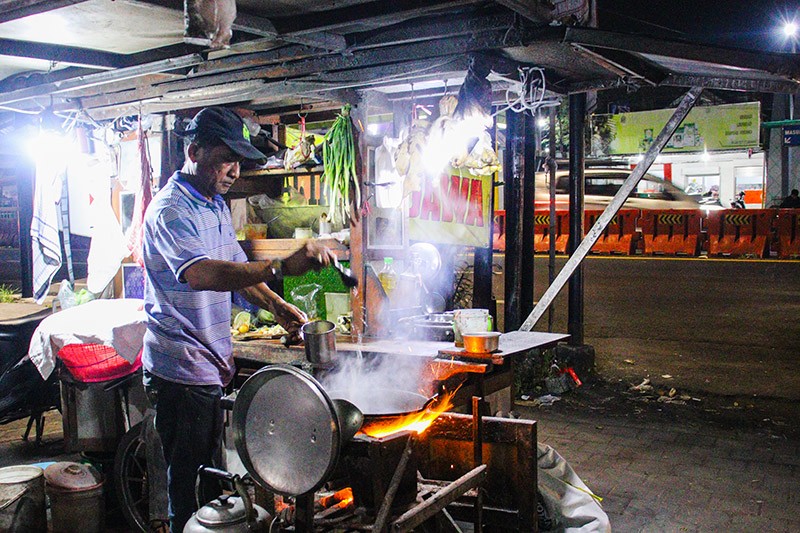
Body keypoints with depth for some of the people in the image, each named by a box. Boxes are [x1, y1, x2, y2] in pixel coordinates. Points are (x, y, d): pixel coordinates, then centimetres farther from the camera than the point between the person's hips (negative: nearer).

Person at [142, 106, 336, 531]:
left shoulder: (217, 206, 12)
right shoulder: (170, 209, -19)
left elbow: (236, 269, 22)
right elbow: (201, 274, -38)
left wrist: (276, 305, 7)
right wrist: (282, 267, -47)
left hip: (210, 365, 9)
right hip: (181, 372, -9)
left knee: (209, 473, 21)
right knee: (189, 483, 1)